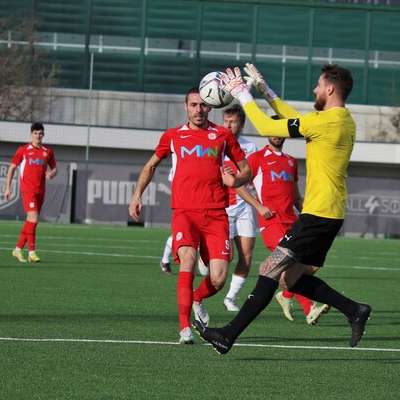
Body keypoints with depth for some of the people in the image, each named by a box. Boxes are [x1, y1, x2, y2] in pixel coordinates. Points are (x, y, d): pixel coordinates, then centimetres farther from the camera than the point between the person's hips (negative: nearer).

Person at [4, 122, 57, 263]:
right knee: (33, 218, -17)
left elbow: (54, 168, 19)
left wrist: (51, 174, -6)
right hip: (27, 189, -5)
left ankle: (18, 248, 21)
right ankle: (32, 252, -15)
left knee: (31, 221, 8)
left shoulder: (48, 152, 11)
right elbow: (12, 168, 6)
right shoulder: (23, 150, 2)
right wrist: (8, 187, 0)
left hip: (40, 191, 5)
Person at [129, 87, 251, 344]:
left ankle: (197, 299, 27)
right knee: (188, 260, -27)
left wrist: (235, 180, -3)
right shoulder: (173, 136, 14)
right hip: (184, 212, -1)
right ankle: (185, 328, -23)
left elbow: (246, 170, 19)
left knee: (219, 279, -9)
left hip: (216, 214, 1)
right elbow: (151, 165, 29)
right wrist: (137, 194, 18)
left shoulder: (222, 135, 13)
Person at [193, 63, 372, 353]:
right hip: (331, 213, 9)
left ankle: (229, 335, -9)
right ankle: (354, 310, 9)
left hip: (318, 214, -9)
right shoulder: (344, 121, 13)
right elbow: (295, 119, 27)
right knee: (291, 279, 13)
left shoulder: (326, 121, -16)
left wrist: (243, 94, -1)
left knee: (270, 270, -8)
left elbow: (267, 127, -12)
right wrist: (265, 90, 26)